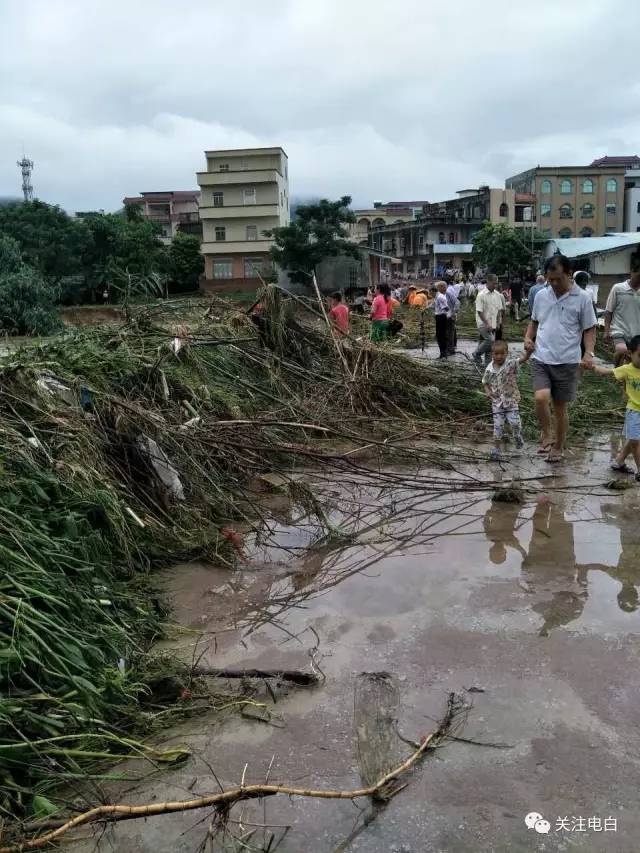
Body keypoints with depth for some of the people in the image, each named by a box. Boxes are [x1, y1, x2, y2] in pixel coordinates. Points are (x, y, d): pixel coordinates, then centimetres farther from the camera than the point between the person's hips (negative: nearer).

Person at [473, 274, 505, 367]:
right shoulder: (481, 295, -11)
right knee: (490, 340, -20)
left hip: (493, 324, 6)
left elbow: (500, 309, 16)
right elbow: (479, 311, -14)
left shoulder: (498, 295, 8)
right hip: (483, 324, -6)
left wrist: (499, 321, 4)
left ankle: (487, 364, 14)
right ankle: (477, 354, 0)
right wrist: (487, 323, -19)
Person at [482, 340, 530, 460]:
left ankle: (518, 438, 21)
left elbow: (523, 359, -29)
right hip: (497, 402, 2)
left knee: (515, 422, -11)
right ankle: (496, 448, 14)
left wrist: (528, 351, -49)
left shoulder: (511, 364, -12)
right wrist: (487, 391, -8)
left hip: (511, 400, -2)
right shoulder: (489, 369, -3)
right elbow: (485, 382, 12)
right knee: (498, 426, 3)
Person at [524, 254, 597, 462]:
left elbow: (589, 329, 0)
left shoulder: (582, 298, -5)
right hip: (541, 359, 2)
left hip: (567, 362, -2)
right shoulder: (541, 295, 5)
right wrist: (528, 337, -1)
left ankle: (558, 447, 26)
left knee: (560, 407, 7)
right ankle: (546, 435, 7)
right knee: (540, 398, -19)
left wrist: (589, 353, -16)